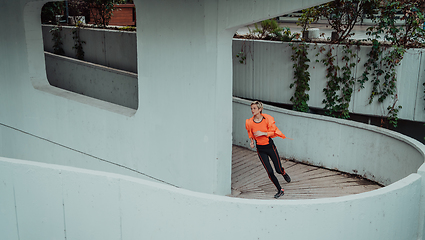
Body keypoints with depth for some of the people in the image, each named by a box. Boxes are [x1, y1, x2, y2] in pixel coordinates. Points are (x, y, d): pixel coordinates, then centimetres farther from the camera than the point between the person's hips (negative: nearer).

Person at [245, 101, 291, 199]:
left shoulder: (267, 119, -12)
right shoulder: (250, 122, -5)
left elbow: (272, 132, -8)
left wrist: (262, 133, -22)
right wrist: (252, 141, -5)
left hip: (270, 146, -2)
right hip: (260, 149, 2)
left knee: (278, 169, 3)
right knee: (269, 172, -2)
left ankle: (284, 173, 42)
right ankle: (280, 190, 15)